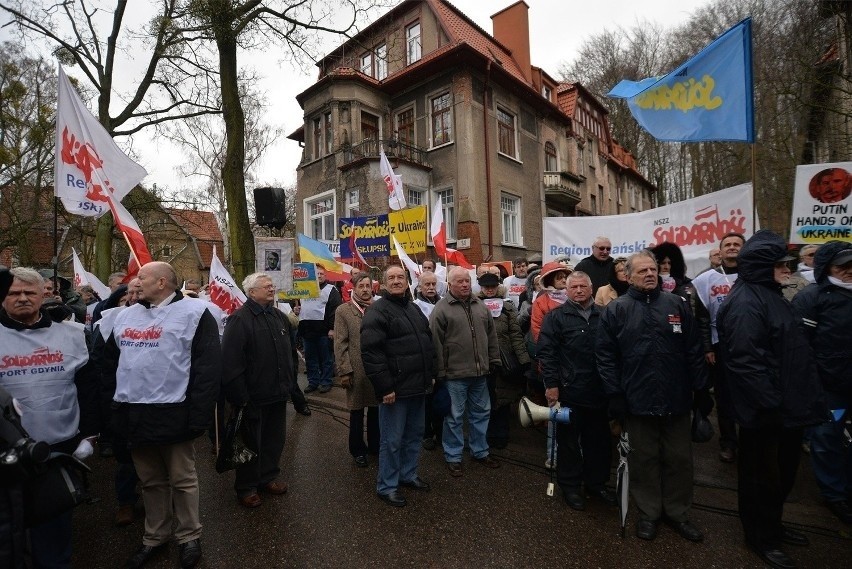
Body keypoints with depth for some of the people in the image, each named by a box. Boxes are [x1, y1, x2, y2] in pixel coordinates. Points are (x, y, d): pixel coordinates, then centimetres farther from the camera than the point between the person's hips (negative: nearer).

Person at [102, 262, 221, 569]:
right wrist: (114, 402, 13)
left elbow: (208, 368, -15)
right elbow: (110, 360, 22)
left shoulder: (193, 313, -11)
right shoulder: (125, 316, 12)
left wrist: (198, 416, -16)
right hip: (132, 415, 6)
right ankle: (154, 537, 38)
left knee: (182, 480, 9)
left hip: (172, 414, -6)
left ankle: (189, 537, 29)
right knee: (150, 481, 20)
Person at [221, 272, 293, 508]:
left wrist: (289, 383, 15)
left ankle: (268, 477, 37)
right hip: (253, 397, -7)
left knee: (275, 438, 18)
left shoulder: (279, 317, 9)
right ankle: (246, 487, 28)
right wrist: (239, 395, -20)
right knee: (251, 443, 10)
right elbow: (231, 362, -19)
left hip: (278, 393, 7)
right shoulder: (240, 319, -15)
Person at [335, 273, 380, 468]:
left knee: (376, 409, 15)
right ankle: (358, 450, 31)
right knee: (357, 412, 12)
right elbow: (340, 344, -6)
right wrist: (344, 371, -9)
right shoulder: (343, 310, -2)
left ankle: (375, 445, 35)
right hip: (356, 370, -2)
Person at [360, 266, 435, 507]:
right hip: (395, 388, -8)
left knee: (414, 434, 20)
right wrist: (385, 387, -21)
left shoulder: (414, 309, 13)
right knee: (392, 440, 5)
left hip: (418, 386, 8)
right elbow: (371, 352, -20)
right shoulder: (377, 311, -13)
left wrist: (431, 374, 17)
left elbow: (428, 342, 22)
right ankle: (387, 486, 23)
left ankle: (408, 474, 39)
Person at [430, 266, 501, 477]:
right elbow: (436, 343, -10)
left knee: (481, 413, 18)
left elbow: (491, 335, 15)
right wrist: (440, 371, -10)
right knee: (455, 417, 7)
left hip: (480, 372, 6)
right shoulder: (441, 308, -8)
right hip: (455, 374, -5)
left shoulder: (480, 305, 10)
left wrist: (494, 361, 11)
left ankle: (480, 451, 35)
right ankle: (453, 457, 23)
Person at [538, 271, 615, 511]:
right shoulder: (556, 316, -5)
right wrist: (551, 384, -13)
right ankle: (570, 486, 25)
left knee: (599, 440, 16)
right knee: (569, 440, 9)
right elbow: (546, 351, -9)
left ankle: (597, 483, 35)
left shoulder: (603, 315, 6)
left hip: (599, 390, 4)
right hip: (569, 391, -4)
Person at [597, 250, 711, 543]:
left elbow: (694, 351, 5)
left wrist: (701, 389, 4)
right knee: (644, 459, 13)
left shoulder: (677, 305, 3)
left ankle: (678, 512, 36)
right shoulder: (616, 310, -4)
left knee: (679, 459, 16)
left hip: (676, 400, 2)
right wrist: (615, 394, -9)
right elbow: (605, 355, -5)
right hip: (637, 401, -2)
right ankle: (648, 513, 32)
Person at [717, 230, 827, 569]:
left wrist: (793, 401, 18)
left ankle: (772, 525, 43)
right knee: (763, 476, 8)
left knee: (782, 472, 24)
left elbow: (788, 351, 19)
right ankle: (761, 538, 28)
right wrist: (769, 404, -23)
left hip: (786, 405, 10)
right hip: (766, 412, -10)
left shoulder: (769, 294, 11)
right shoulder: (746, 303, -22)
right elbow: (746, 361, -28)